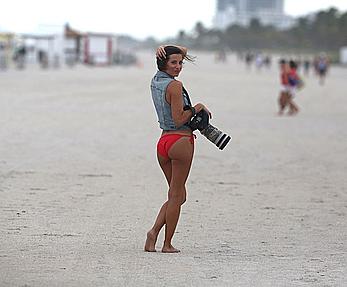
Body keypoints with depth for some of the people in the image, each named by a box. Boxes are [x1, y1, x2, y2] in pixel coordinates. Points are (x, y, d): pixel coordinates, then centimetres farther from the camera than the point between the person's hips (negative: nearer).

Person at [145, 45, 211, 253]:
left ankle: (155, 231, 1)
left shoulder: (156, 81, 11)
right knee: (176, 195, 1)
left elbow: (182, 51, 22)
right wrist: (197, 108, -4)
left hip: (163, 142, 8)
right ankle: (167, 244, 3)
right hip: (181, 140, -8)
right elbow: (179, 119, -17)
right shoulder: (175, 85, -14)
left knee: (178, 195, 17)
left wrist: (165, 50, 3)